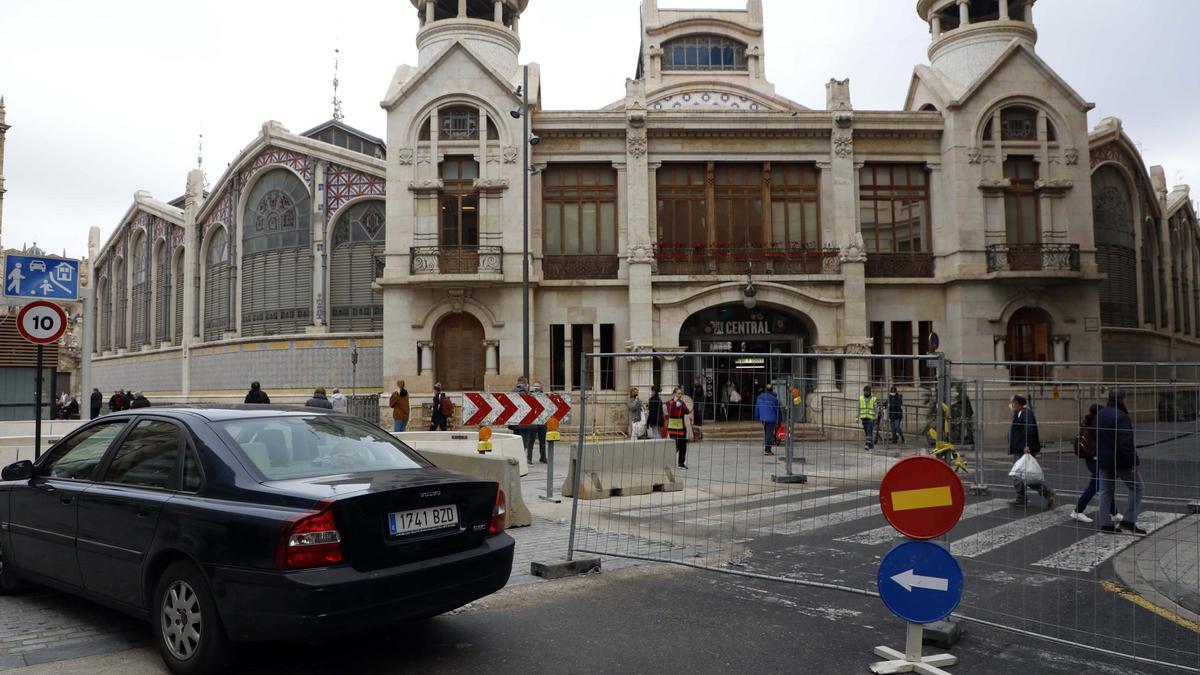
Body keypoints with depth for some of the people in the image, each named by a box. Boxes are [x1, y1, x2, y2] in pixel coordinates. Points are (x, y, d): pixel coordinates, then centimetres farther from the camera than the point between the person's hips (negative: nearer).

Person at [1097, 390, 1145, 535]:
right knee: (1137, 488, 6)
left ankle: (1105, 524, 11)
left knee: (1106, 491, 11)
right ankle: (1128, 521, 1)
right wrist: (1134, 461, -20)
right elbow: (1126, 442, -25)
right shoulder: (1121, 417, -19)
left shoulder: (1099, 415, 10)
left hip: (1103, 461, 8)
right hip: (1121, 461, -8)